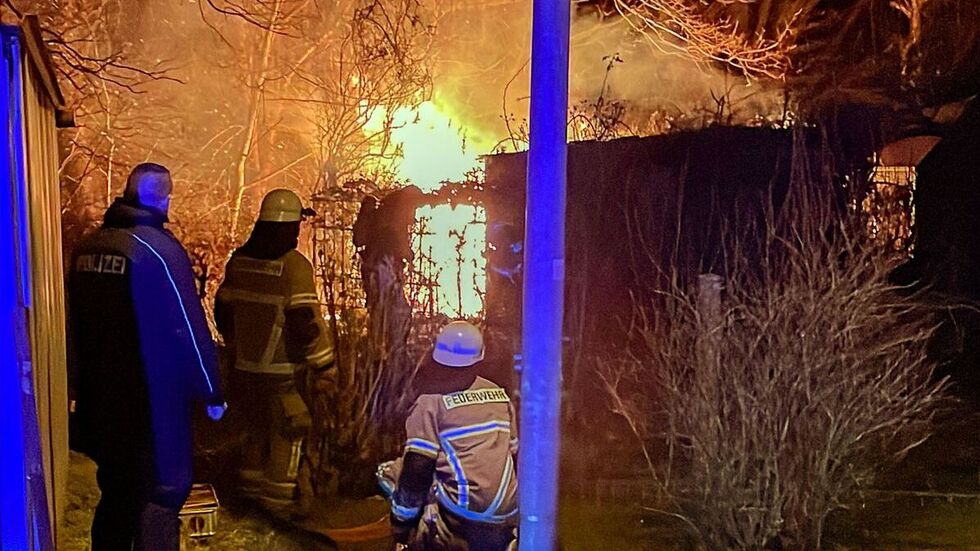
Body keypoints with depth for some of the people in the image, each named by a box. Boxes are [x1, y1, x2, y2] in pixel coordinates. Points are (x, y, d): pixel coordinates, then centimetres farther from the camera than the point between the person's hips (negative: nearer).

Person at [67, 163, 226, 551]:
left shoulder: (87, 248, 4)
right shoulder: (159, 249, -16)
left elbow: (75, 325, 12)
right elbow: (189, 329, -16)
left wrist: (83, 386, 21)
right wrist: (211, 393, -7)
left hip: (102, 398, 7)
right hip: (154, 400, -7)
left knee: (117, 489, 21)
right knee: (161, 493, 5)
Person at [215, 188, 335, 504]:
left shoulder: (239, 259, 3)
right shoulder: (294, 265, -18)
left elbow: (223, 311, 12)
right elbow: (307, 322, -20)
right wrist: (324, 366, -13)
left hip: (245, 367, 7)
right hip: (282, 370, -6)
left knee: (256, 429, 21)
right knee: (287, 434, 6)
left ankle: (253, 485, 33)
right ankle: (278, 498, 12)